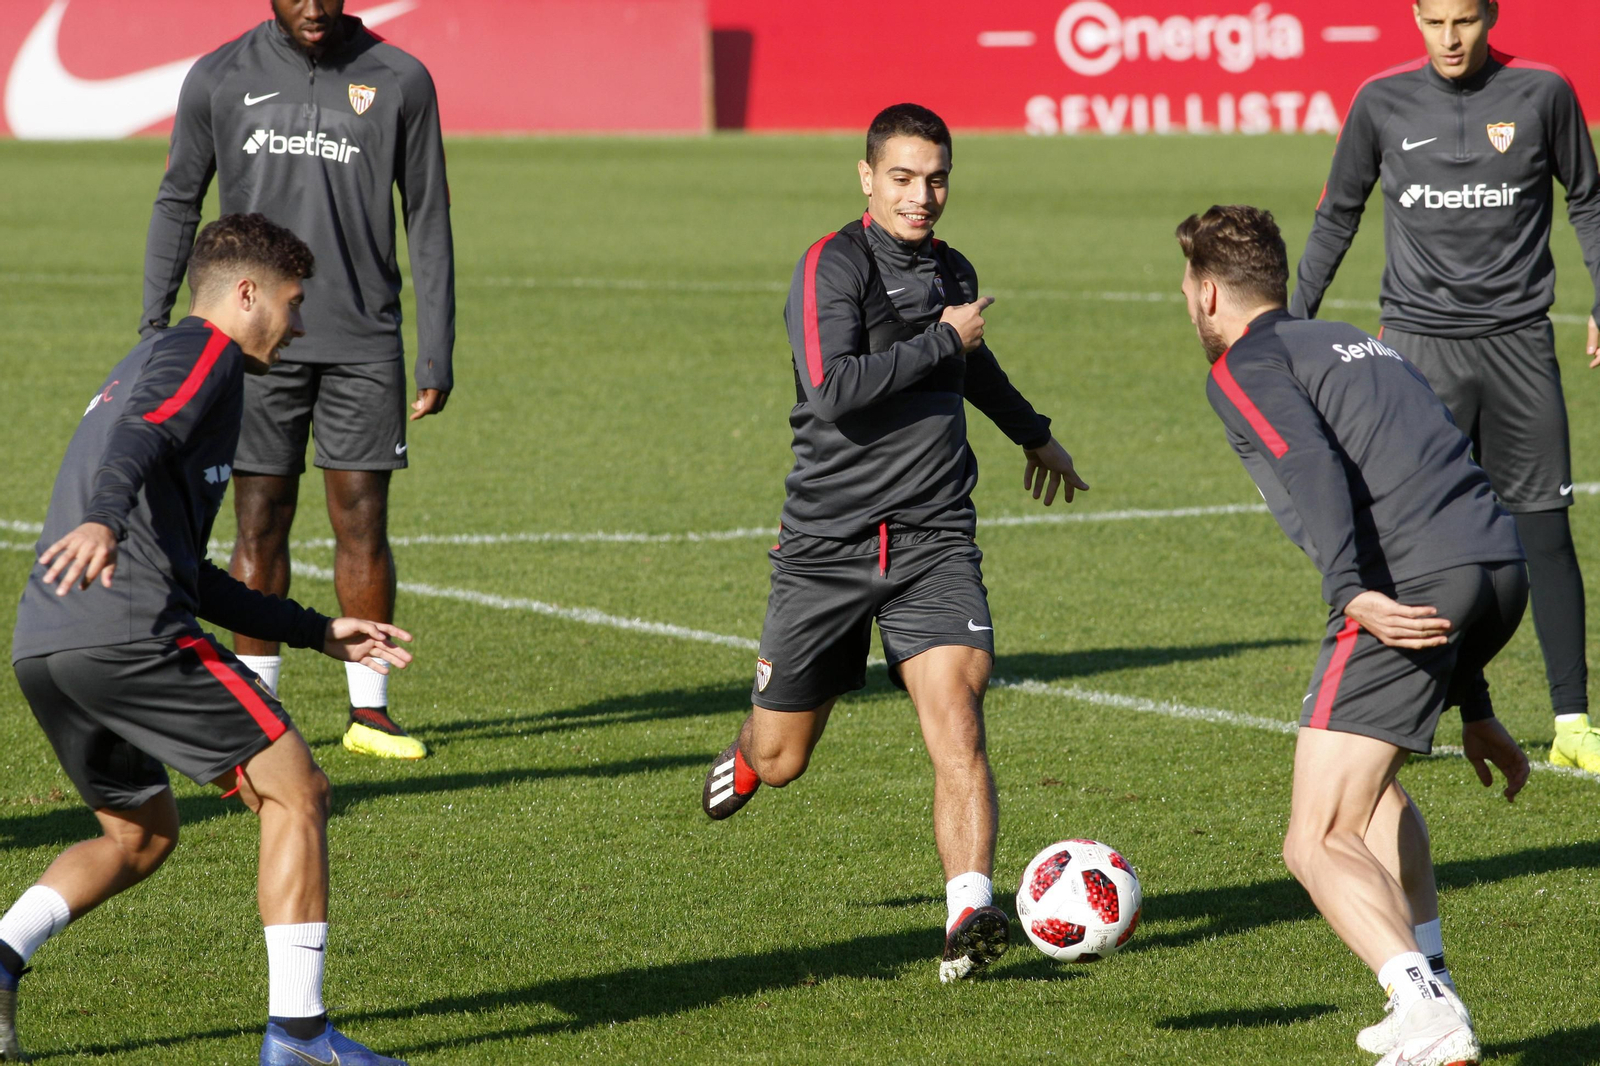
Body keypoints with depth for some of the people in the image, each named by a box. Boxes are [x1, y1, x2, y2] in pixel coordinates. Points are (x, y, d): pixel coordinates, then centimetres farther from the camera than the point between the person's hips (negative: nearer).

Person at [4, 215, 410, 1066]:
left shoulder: (152, 364, 32)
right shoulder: (201, 354, 2)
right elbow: (140, 440, -22)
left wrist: (321, 634, 35)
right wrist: (104, 521, -42)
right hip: (130, 636, -10)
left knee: (140, 836, 24)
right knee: (295, 794, -1)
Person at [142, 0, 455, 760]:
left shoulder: (399, 81, 2)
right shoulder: (220, 79, 3)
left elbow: (428, 224, 5)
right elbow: (178, 203, 11)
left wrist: (437, 355, 2)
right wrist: (154, 327, 5)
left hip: (364, 345, 0)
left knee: (362, 520, -1)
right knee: (261, 523, 1)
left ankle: (368, 710, 8)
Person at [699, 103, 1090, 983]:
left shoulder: (952, 273, 11)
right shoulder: (834, 265, -11)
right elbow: (832, 388, -27)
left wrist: (1033, 434, 50)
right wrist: (942, 342, -17)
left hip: (933, 541, 4)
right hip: (829, 539, -3)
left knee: (955, 717, -19)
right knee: (781, 760, 9)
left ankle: (970, 913, -24)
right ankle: (746, 753, 46)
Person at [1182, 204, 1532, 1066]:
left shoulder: (1246, 365, 7)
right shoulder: (1359, 346, 32)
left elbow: (1311, 465, -16)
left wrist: (1352, 591, -30)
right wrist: (1473, 709, 39)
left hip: (1407, 591, -8)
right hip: (1501, 569, 8)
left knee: (1319, 844, -5)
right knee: (1370, 767, 31)